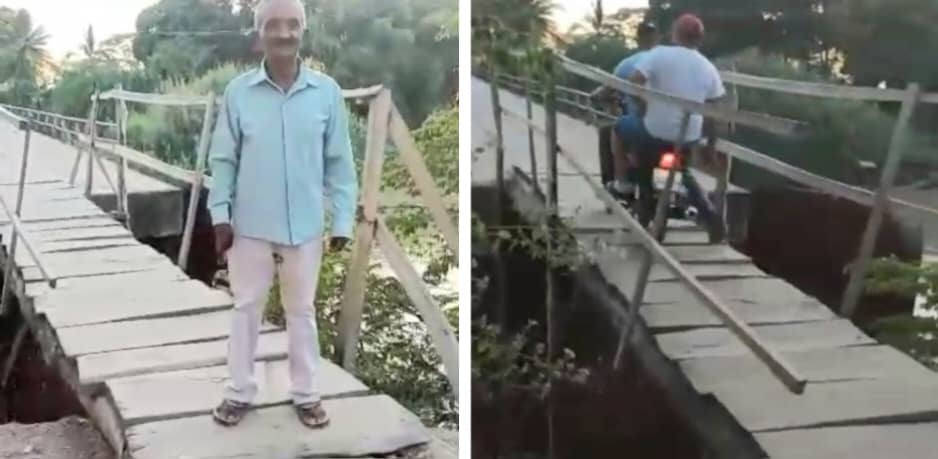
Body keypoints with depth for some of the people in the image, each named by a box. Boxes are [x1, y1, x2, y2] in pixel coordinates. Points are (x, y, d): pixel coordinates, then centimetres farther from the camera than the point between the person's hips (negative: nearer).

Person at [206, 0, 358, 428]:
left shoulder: (327, 92, -6)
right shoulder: (238, 91, -6)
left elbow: (339, 162, -1)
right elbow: (223, 158, 0)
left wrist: (343, 220, -2)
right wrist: (220, 215, -3)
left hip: (305, 227, 0)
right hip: (250, 225, 0)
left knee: (302, 311, 14)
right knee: (245, 307, 13)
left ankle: (306, 394, 28)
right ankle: (239, 392, 29)